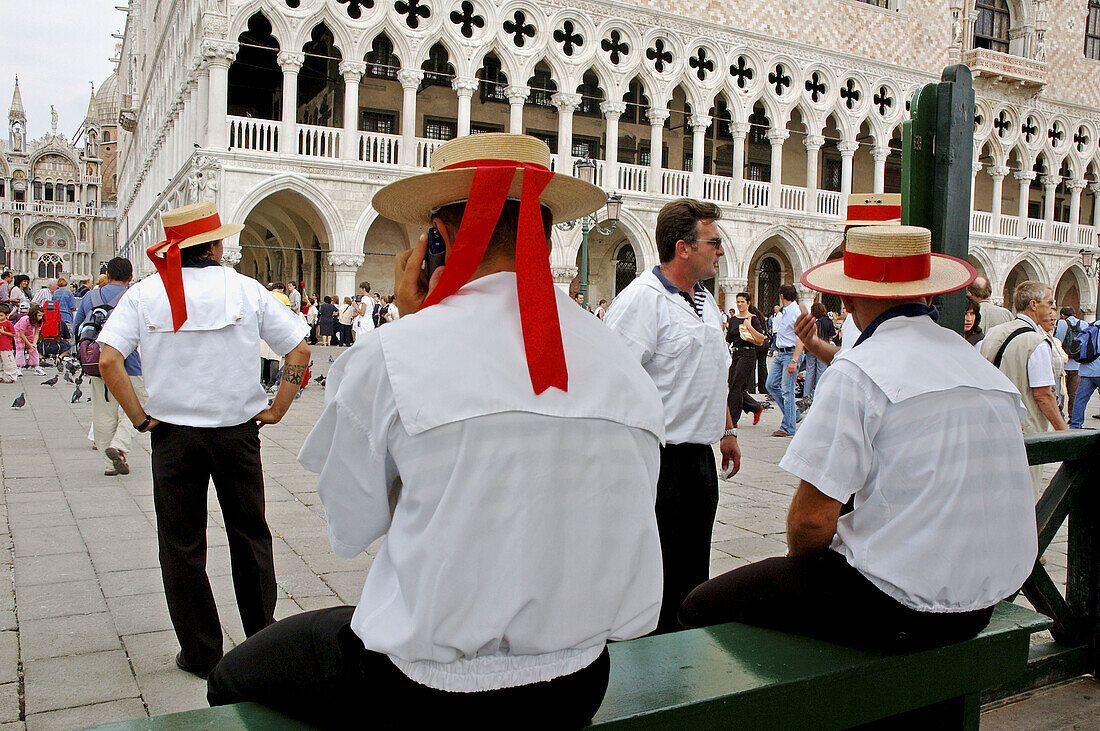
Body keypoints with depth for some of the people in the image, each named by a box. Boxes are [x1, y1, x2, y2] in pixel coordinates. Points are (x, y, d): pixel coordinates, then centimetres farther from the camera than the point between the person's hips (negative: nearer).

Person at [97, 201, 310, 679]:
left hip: (174, 435, 0)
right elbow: (299, 351, -5)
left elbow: (108, 361, -14)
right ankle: (262, 641, 27)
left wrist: (140, 417, -4)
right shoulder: (247, 290, -2)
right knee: (250, 536, 16)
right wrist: (275, 410, 2)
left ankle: (201, 653, 20)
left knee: (182, 546, 12)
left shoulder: (143, 294, -3)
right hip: (238, 431, 1)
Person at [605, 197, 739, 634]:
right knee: (659, 577, 0)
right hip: (661, 462, -9)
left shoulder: (705, 300, 14)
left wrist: (727, 430, 25)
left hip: (701, 457, 9)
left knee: (694, 573, 18)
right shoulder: (642, 299, -15)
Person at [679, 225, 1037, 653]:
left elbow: (811, 519, -18)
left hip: (898, 610, -8)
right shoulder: (992, 375, 6)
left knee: (700, 608, 2)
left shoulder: (855, 373, -16)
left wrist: (800, 566, 3)